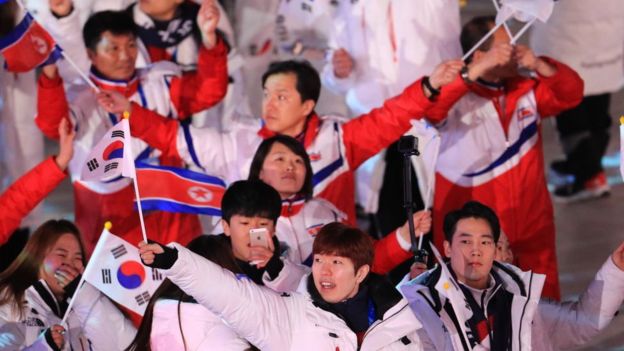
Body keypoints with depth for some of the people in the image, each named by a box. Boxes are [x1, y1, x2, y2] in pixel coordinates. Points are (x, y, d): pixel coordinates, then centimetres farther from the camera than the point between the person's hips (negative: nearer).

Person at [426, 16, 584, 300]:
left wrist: (539, 66, -12)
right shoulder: (456, 95, -12)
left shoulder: (526, 90, 8)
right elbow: (430, 107, -31)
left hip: (531, 231, 6)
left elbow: (571, 93, 6)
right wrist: (478, 69, -35)